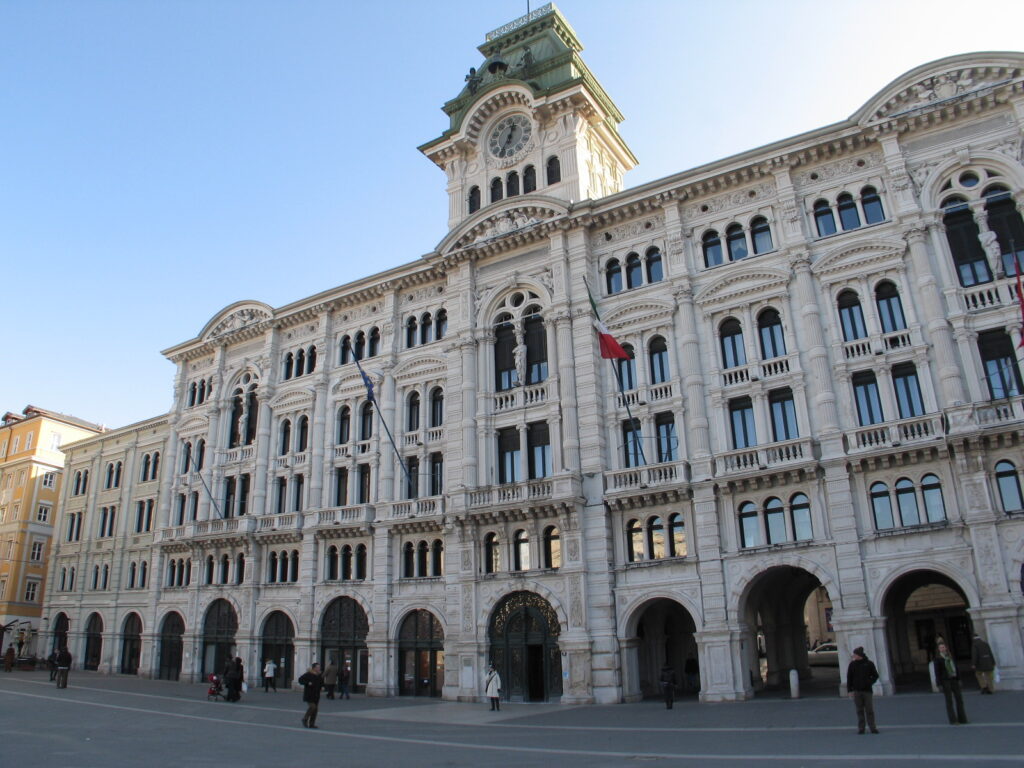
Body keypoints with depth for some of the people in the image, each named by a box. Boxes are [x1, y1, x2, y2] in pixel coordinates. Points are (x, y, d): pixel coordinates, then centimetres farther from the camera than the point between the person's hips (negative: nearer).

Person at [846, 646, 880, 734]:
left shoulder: (869, 663, 0)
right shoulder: (852, 664, 3)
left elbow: (875, 675, 9)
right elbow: (849, 678, 4)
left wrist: (870, 683, -6)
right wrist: (850, 690, -2)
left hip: (867, 690, -1)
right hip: (856, 691, 1)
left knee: (869, 710, -1)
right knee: (859, 710, 4)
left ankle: (872, 727, 7)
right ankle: (861, 728, 8)